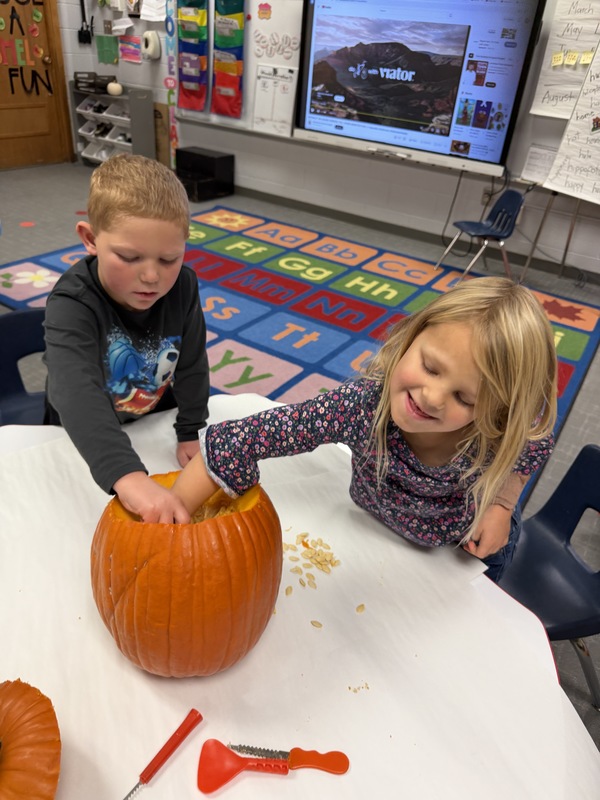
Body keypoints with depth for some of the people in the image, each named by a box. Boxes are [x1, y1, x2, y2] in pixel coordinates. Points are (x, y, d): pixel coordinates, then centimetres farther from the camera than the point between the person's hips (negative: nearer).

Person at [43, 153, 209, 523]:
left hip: (157, 417, 3)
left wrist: (191, 433, -11)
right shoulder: (72, 304, -37)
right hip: (84, 442, -3)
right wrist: (127, 475, -68)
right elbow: (76, 393, -54)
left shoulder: (183, 285, -23)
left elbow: (191, 365, -11)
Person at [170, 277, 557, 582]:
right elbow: (238, 441, -42)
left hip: (474, 545, 1)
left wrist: (502, 505, -21)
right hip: (377, 531, -1)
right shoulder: (362, 404, -43)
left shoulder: (508, 431, -36)